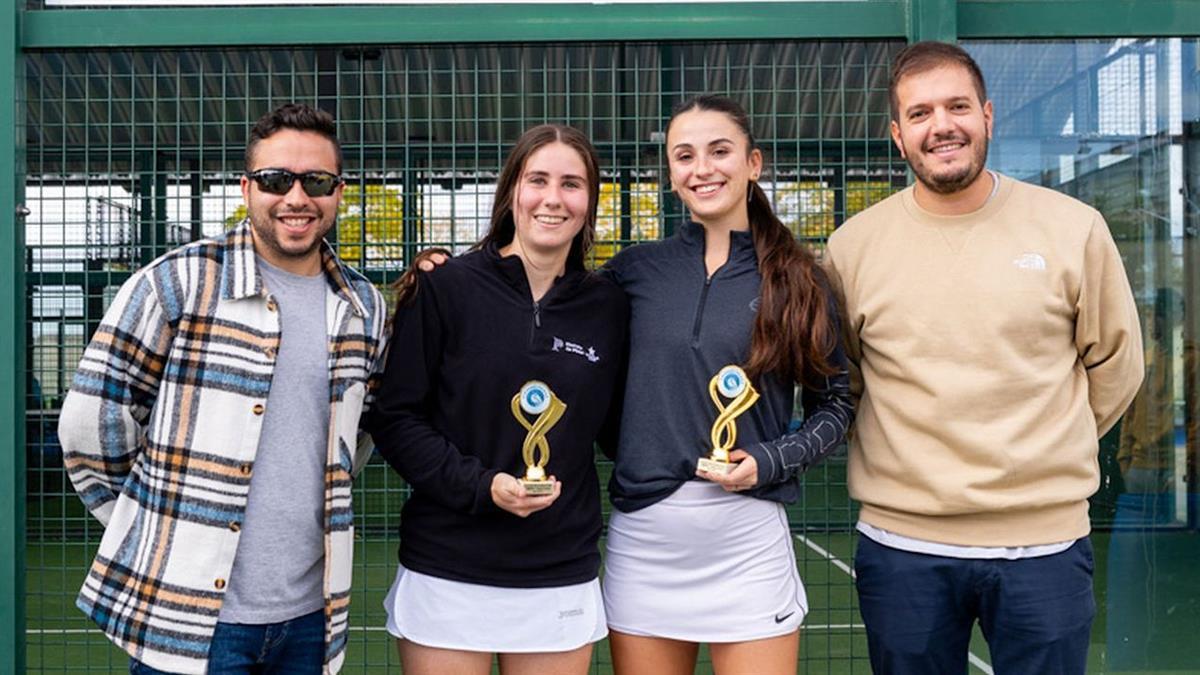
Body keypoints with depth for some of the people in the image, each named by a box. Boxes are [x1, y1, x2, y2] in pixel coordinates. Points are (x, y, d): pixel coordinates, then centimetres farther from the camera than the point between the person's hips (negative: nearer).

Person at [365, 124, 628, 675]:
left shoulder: (607, 306, 4)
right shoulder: (444, 290, -5)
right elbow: (395, 418, -5)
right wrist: (479, 485, -16)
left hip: (562, 579, 3)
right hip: (447, 573, -2)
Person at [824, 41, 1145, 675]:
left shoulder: (1073, 228, -1)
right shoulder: (853, 245, -1)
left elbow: (1115, 361, 9)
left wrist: (1041, 450, 7)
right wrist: (905, 457, 5)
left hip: (1045, 539, 0)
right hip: (901, 543, 1)